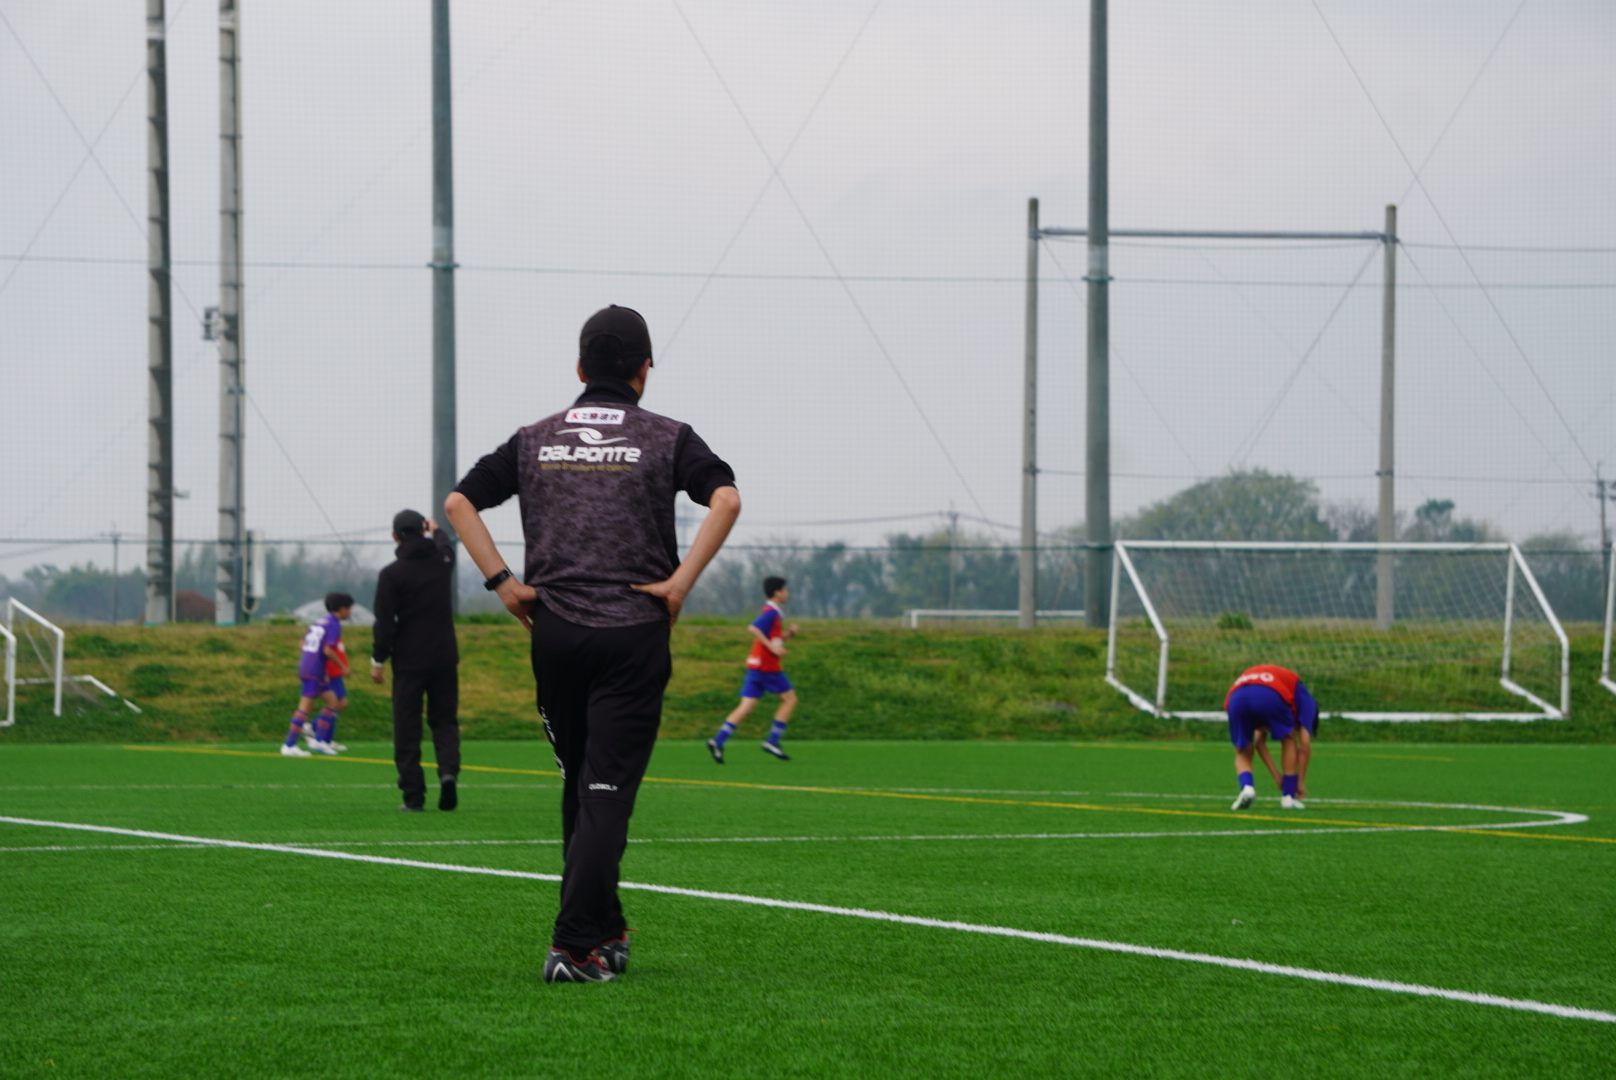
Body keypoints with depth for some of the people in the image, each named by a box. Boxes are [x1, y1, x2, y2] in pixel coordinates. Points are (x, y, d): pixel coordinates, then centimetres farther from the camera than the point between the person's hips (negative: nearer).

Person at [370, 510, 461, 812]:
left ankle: (413, 795, -2)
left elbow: (385, 623, -9)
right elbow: (445, 545, 31)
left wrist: (378, 660, 1)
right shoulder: (442, 560, 4)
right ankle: (448, 771, -14)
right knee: (444, 719, 12)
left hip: (409, 661, -3)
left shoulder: (391, 574, -9)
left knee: (407, 729, 1)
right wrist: (436, 530, 53)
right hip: (445, 658, 3)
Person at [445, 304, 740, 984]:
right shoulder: (665, 438, 2)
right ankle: (576, 946, -14)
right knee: (607, 792, -5)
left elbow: (459, 502, 5)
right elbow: (725, 499, -15)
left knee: (581, 785, 18)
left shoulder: (536, 439, 12)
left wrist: (503, 583, 4)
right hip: (633, 631, -3)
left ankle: (605, 931, 25)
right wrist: (680, 582, -12)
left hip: (553, 631, 3)